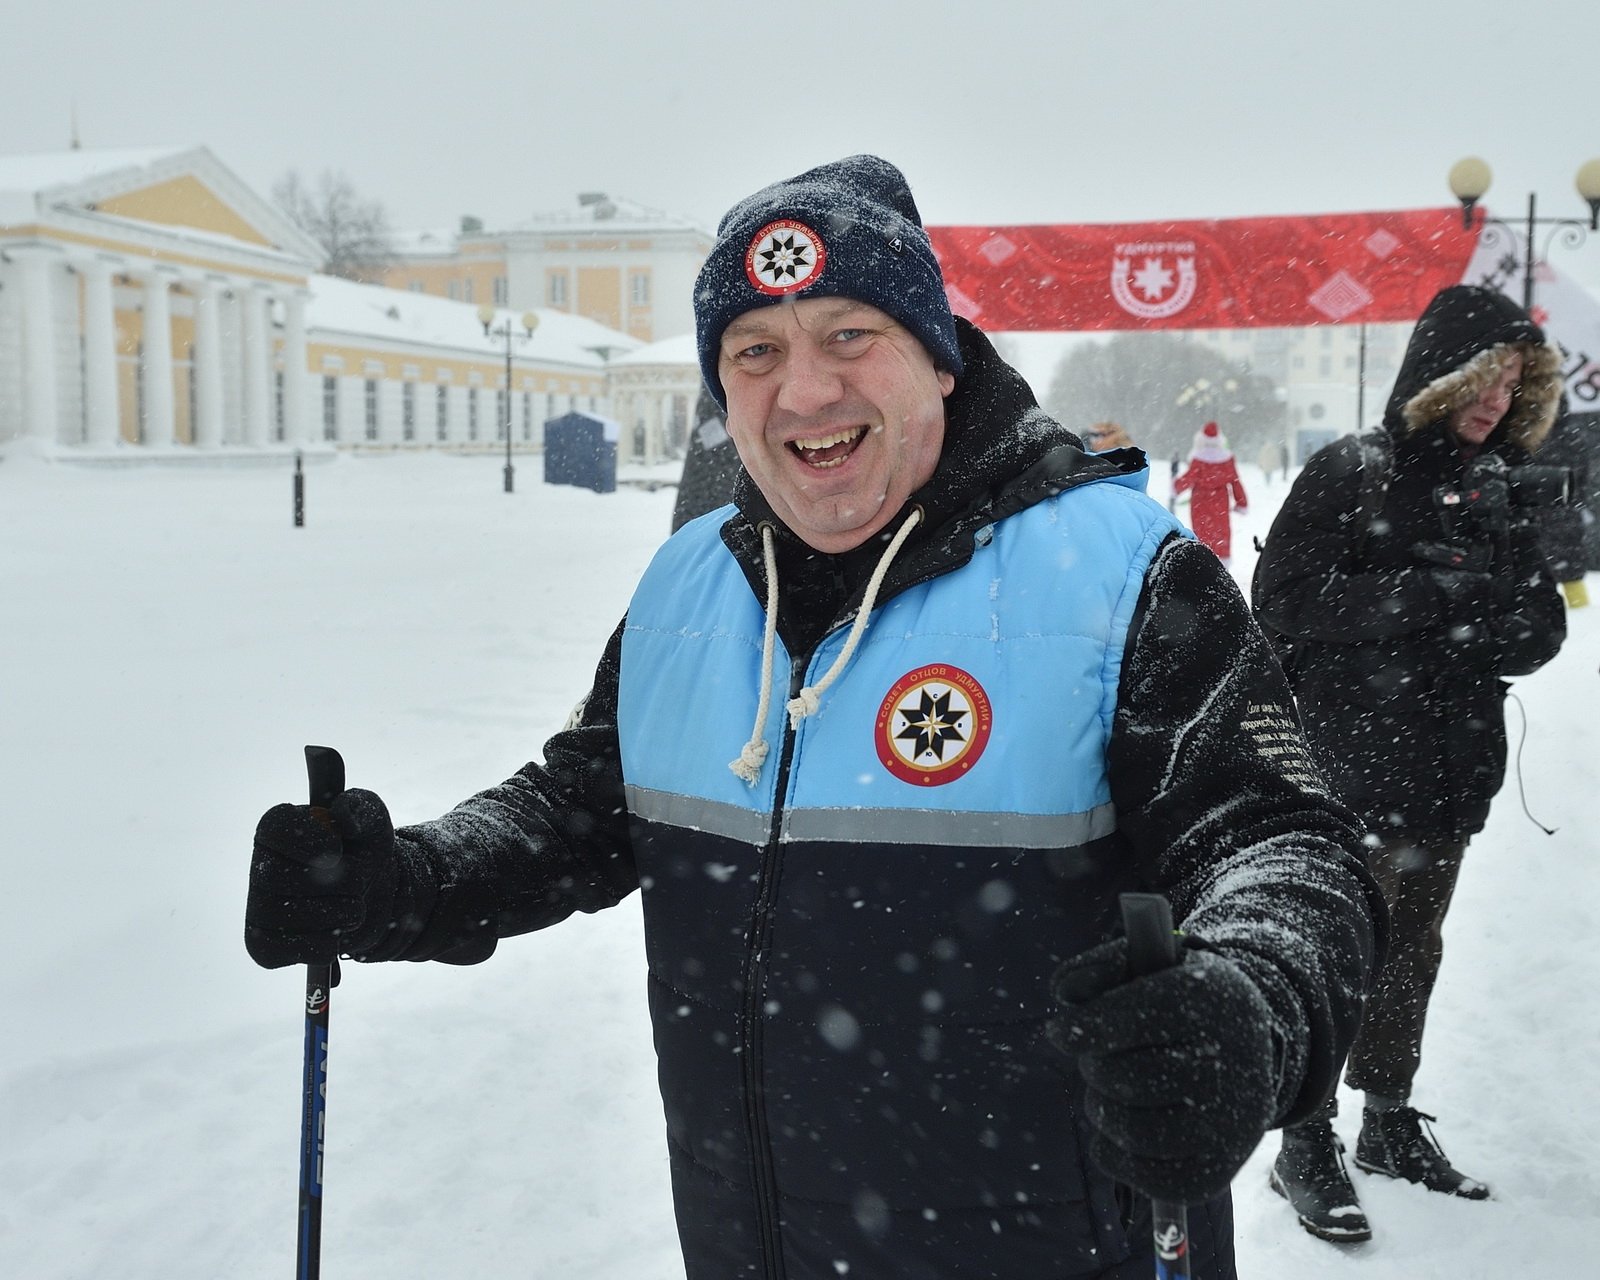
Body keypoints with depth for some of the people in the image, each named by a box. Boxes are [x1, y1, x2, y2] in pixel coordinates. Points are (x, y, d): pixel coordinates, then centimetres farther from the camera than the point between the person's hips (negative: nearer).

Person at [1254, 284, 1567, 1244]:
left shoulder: (1494, 495, 10)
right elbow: (1287, 599, -17)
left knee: (1411, 957, 16)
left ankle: (1390, 1122, 33)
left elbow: (1542, 626, 8)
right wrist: (1426, 593, -20)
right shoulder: (1351, 472, -8)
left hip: (1449, 777, 6)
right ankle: (1307, 1146, 16)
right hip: (1346, 774, -6)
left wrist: (1472, 642, -13)